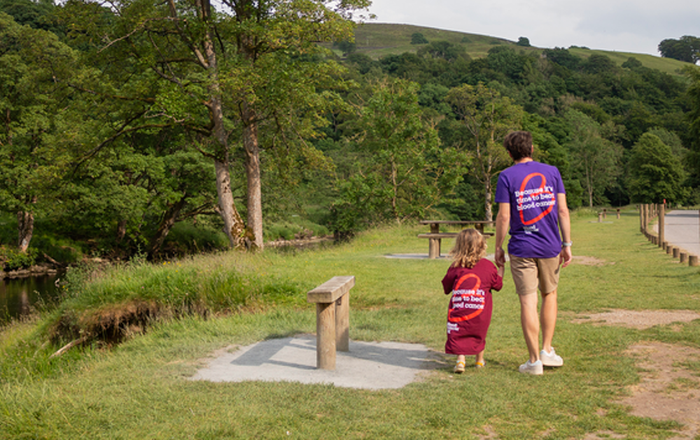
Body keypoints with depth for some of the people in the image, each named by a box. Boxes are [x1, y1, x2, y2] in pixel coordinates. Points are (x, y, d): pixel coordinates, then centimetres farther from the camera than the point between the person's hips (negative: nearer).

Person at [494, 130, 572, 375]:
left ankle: (534, 360, 4)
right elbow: (563, 210, 1)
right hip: (550, 246, 3)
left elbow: (503, 216, -8)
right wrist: (567, 244, 6)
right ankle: (547, 350, 20)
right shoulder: (551, 172, 5)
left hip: (521, 249, -3)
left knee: (528, 302, 0)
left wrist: (498, 247, 1)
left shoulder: (506, 176, -3)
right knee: (549, 294, 19)